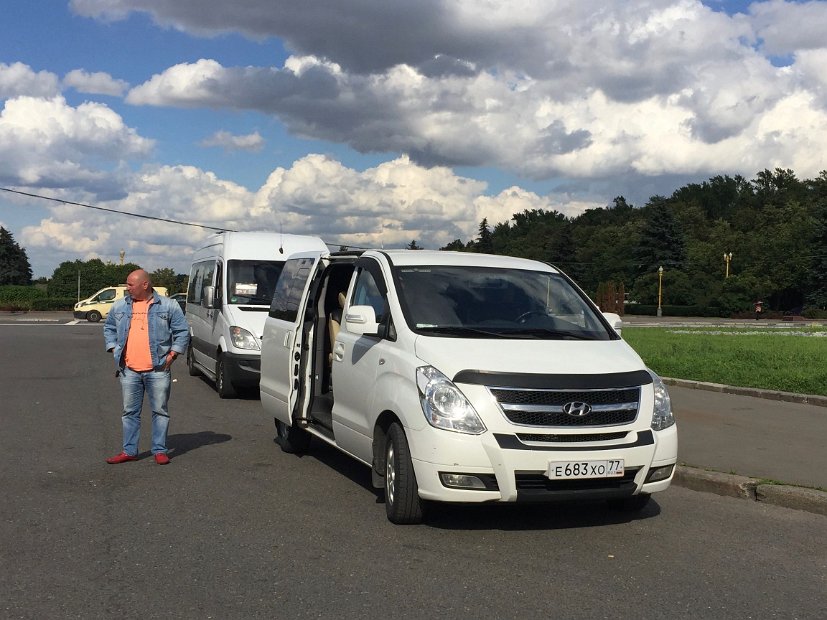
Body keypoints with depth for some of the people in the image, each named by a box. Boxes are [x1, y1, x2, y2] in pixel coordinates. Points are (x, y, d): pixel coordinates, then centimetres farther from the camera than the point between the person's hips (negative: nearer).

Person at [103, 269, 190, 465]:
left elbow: (182, 331, 2)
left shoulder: (168, 306, 0)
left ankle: (160, 450, 11)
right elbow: (109, 328, 22)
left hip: (158, 370, -3)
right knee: (130, 412, 8)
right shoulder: (120, 306, 10)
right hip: (129, 370, 3)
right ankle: (129, 451, 16)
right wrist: (114, 350, 9)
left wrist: (172, 355, -5)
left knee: (160, 411, 2)